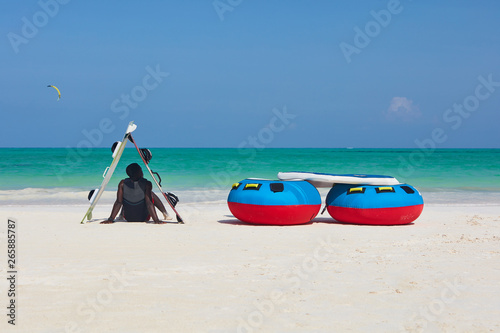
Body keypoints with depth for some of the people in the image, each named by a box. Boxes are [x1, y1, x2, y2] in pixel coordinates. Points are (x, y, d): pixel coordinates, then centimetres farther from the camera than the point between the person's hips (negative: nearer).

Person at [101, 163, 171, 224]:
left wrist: (110, 219, -15)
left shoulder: (122, 183, -16)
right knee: (151, 194, 25)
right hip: (144, 218, -2)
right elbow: (149, 203, -28)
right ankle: (165, 214, 36)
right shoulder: (147, 184, -23)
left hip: (127, 218, 2)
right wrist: (156, 220, -29)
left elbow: (118, 202, -18)